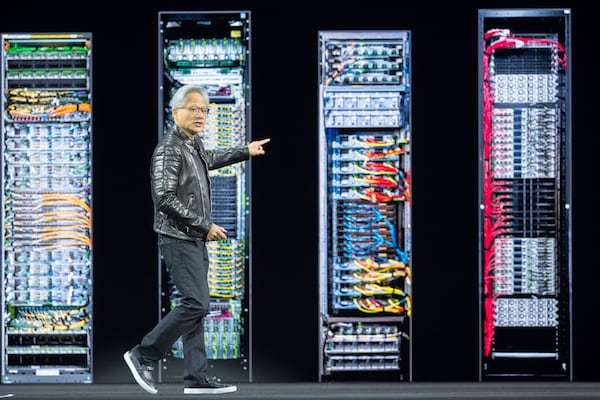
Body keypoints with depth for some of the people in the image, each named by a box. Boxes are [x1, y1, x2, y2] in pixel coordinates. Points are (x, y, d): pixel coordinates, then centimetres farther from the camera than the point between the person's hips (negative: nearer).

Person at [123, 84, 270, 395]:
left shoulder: (194, 145, 13)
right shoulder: (168, 149, -15)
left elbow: (209, 159, 38)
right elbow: (165, 199, -23)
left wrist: (245, 151, 46)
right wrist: (205, 226, -18)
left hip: (195, 240, 9)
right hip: (179, 239, -9)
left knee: (196, 306, 7)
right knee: (196, 303, -15)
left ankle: (196, 378, 8)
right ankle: (143, 355, -4)